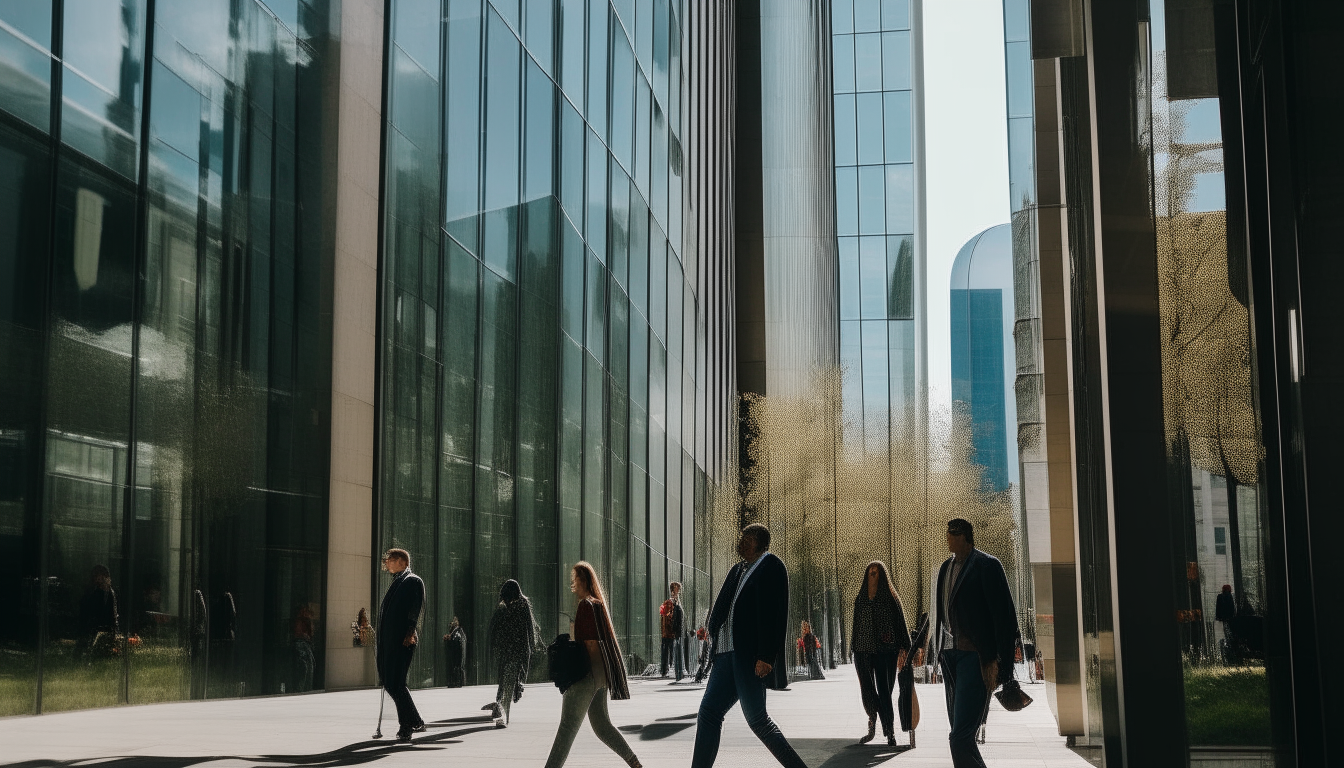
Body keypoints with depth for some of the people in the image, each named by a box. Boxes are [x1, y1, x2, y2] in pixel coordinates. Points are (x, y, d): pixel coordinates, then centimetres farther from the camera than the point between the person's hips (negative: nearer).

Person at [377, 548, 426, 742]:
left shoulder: (413, 581, -2)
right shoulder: (395, 583, 24)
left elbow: (415, 609, -13)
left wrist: (410, 633, -23)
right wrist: (380, 644, 21)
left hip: (402, 641, -9)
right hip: (388, 642, 9)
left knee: (396, 684, -11)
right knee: (389, 683, 9)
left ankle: (406, 727, -4)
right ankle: (416, 722, 18)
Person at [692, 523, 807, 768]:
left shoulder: (771, 566, -7)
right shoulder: (739, 570, 19)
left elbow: (773, 615, -16)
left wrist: (765, 656, -22)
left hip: (751, 657, -9)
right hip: (728, 653, 9)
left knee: (756, 718, -6)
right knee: (708, 712, 5)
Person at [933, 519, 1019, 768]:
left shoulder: (987, 565, -7)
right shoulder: (946, 567, 17)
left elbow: (1005, 616, -10)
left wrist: (997, 661, -15)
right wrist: (940, 651, 16)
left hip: (975, 656, -8)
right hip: (950, 653, 8)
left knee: (960, 737, -17)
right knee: (960, 735, 12)